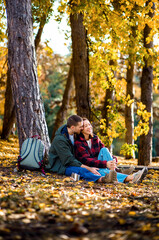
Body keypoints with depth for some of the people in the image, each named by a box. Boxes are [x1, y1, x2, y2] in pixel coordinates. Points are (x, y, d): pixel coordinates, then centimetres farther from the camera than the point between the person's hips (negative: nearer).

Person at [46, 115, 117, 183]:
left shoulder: (74, 133, 3)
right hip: (60, 166, -8)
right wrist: (88, 168, -30)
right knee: (81, 170, -38)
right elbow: (69, 160, -26)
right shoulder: (59, 139, -22)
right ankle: (102, 179, -63)